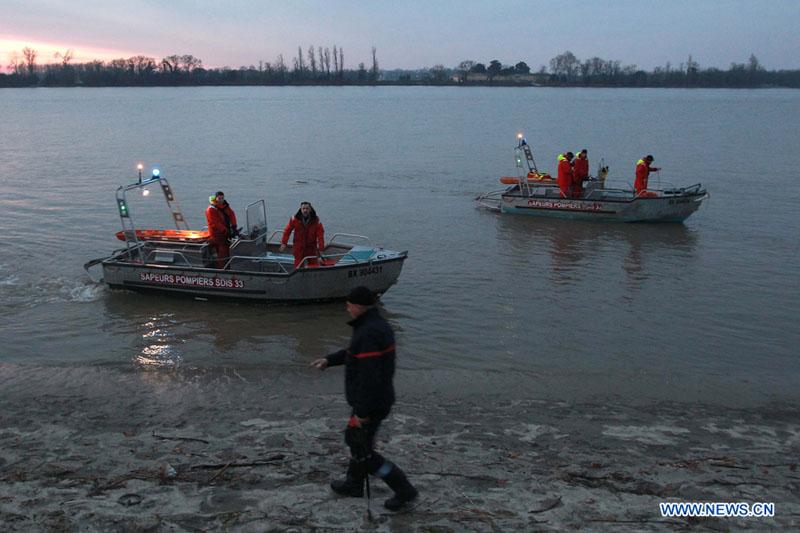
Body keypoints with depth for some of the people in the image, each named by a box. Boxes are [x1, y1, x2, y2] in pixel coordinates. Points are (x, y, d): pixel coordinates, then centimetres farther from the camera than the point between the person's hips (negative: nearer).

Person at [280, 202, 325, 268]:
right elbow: (287, 231, -1)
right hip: (298, 247, 0)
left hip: (311, 247, 0)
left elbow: (320, 233, -13)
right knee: (298, 265, 3)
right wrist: (284, 243, -5)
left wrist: (321, 246, -23)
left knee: (314, 265, 4)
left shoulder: (316, 220, -9)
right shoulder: (295, 218, -7)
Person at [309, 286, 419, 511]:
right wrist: (329, 360, 16)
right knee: (358, 439, 25)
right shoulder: (378, 324, 6)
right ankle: (353, 484, 43)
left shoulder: (369, 332, -27)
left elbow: (370, 376, -30)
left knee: (362, 451, 5)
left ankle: (404, 490, 11)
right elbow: (356, 352, 22)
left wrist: (362, 411, -24)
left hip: (369, 404, -10)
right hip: (380, 398, 10)